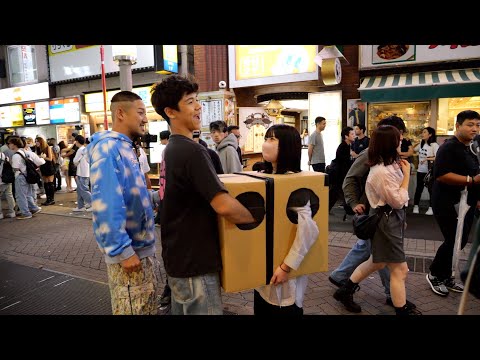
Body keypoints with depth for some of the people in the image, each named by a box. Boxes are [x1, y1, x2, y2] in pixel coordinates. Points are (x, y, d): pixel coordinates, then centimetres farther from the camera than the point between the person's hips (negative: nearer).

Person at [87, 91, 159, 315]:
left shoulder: (125, 147, 11)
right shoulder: (108, 148, -19)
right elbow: (106, 204, -26)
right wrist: (123, 250, -24)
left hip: (142, 246, 10)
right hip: (129, 251, -10)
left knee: (148, 308, 23)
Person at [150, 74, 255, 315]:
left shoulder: (170, 149, 9)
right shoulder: (192, 151, -22)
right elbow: (223, 205, -31)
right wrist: (256, 220, -14)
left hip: (177, 257, 9)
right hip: (194, 263, -9)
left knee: (181, 310, 22)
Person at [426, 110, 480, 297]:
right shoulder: (449, 147, -16)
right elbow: (441, 175, -27)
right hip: (448, 205, -9)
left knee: (460, 242, 13)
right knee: (453, 242, -4)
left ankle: (445, 276, 28)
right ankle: (434, 275, 17)